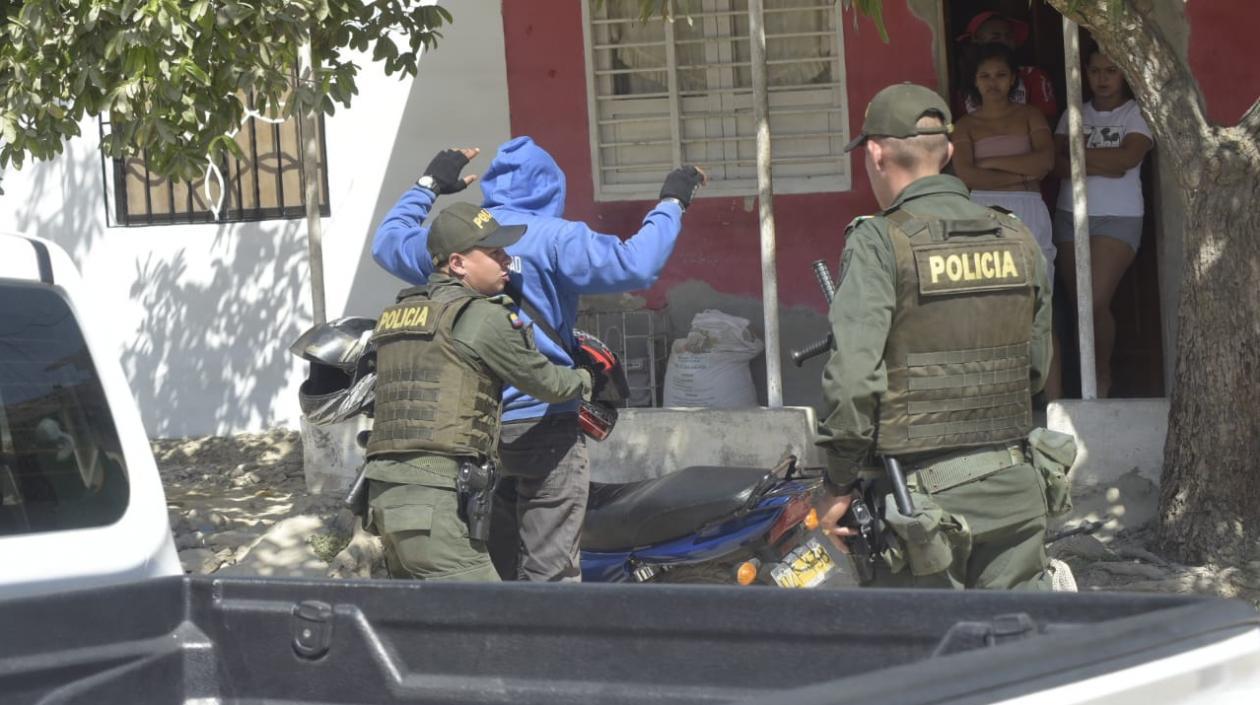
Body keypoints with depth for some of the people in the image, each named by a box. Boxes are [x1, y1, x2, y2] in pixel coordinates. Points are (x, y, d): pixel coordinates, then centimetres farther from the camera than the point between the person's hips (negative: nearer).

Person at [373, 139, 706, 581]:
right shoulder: (554, 238, -10)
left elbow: (388, 242, 27)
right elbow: (635, 264, -20)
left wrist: (427, 186, 39)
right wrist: (670, 204, -7)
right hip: (542, 424, -6)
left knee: (489, 573, 15)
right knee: (550, 573, -4)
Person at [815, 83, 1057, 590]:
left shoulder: (879, 243, -10)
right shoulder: (1017, 240, 9)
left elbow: (852, 376, -17)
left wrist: (839, 485, -8)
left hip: (925, 492, -5)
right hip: (1013, 487, 5)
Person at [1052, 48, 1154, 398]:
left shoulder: (1137, 113, 0)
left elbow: (1128, 157, -16)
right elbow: (1056, 163, 0)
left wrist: (1079, 153, -6)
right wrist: (1099, 166, -15)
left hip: (1118, 218, -4)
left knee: (1096, 303, -14)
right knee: (1079, 304, 2)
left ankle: (1103, 376, 2)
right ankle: (1085, 378, 10)